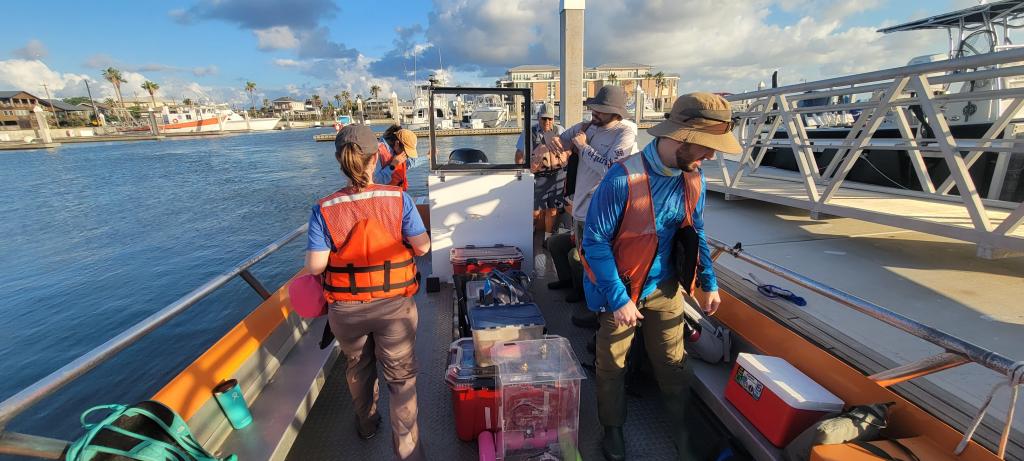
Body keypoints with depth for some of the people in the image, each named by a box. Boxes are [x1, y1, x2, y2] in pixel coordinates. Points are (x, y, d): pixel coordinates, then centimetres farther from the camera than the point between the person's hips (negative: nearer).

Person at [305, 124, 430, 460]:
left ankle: (366, 423, 53)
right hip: (394, 306, -2)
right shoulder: (398, 199, -16)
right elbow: (423, 247, -12)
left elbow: (314, 266, -12)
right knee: (401, 376, 14)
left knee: (358, 367, 29)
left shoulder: (325, 209, -13)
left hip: (346, 309, 2)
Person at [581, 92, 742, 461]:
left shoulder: (693, 177, -6)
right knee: (612, 365, 14)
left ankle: (683, 427, 46)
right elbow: (595, 241, -22)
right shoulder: (623, 179, -27)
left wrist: (709, 283, 9)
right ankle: (613, 429, 40)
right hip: (622, 289, -5)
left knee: (672, 361, 20)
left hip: (666, 286, 5)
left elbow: (696, 232, 8)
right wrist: (618, 299, -22)